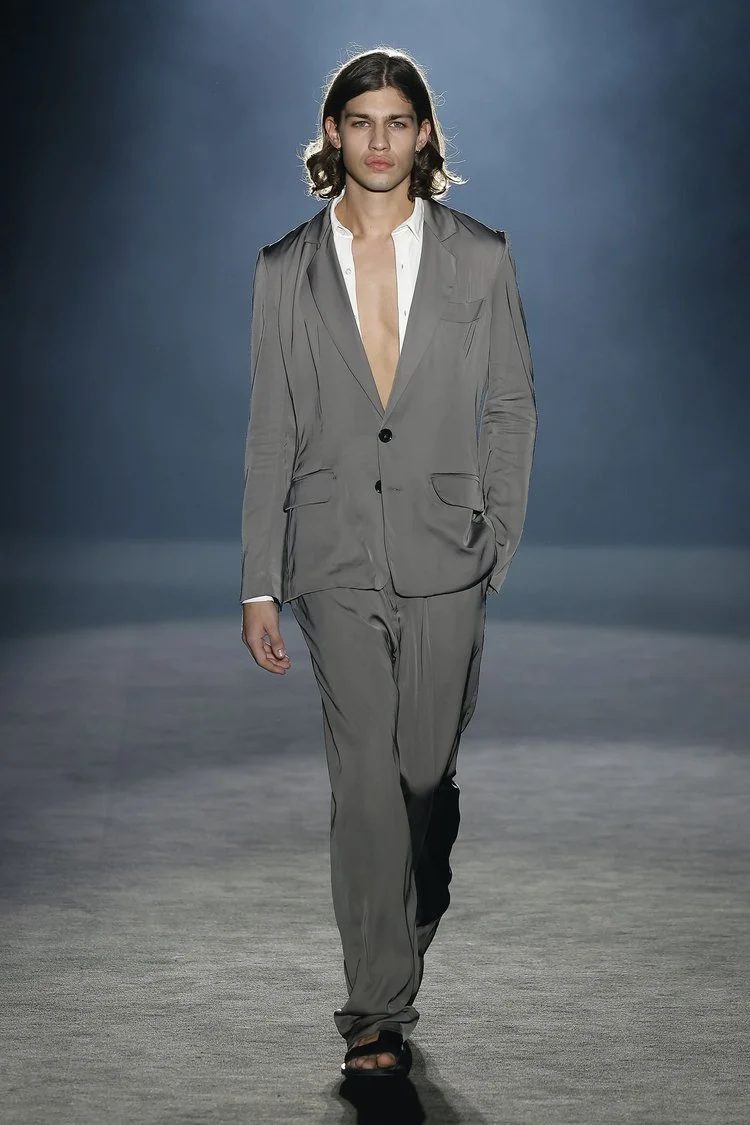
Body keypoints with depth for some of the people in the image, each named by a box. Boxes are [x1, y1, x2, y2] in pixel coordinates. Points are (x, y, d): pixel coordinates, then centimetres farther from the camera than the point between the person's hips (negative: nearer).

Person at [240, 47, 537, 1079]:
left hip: (444, 557, 0)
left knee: (426, 772, 7)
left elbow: (511, 409, 8)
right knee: (364, 778, -6)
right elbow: (271, 433, 5)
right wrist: (259, 585, 2)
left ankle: (405, 947, 32)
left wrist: (498, 541, 2)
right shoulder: (287, 270, 5)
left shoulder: (480, 258, 4)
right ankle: (379, 1009, 1)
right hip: (336, 558, 0)